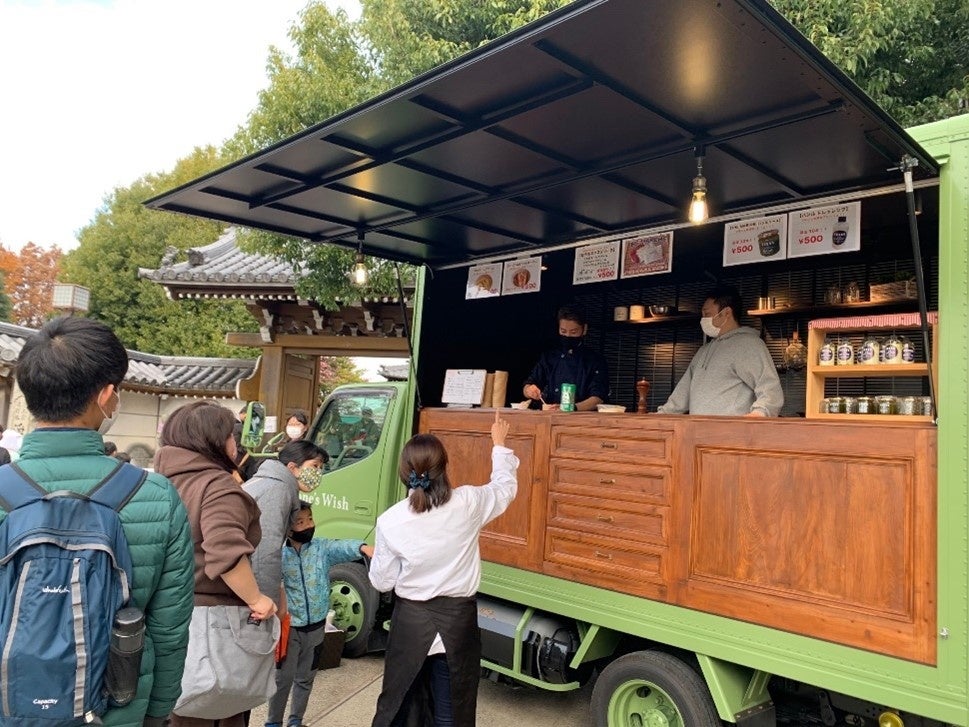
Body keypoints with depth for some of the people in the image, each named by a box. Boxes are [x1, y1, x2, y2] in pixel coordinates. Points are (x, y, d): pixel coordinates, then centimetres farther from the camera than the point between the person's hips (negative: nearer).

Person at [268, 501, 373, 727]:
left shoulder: (323, 548, -5)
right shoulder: (280, 555, -8)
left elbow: (342, 547, -24)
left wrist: (363, 547, -44)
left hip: (316, 626, 2)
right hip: (290, 627, -2)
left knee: (306, 678, 16)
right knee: (283, 677, 4)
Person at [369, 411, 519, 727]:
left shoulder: (390, 521, -13)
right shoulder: (468, 503, -13)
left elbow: (382, 582, -4)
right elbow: (505, 486, 8)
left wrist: (374, 557, 17)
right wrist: (499, 444, 22)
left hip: (411, 619, 0)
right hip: (458, 618, 0)